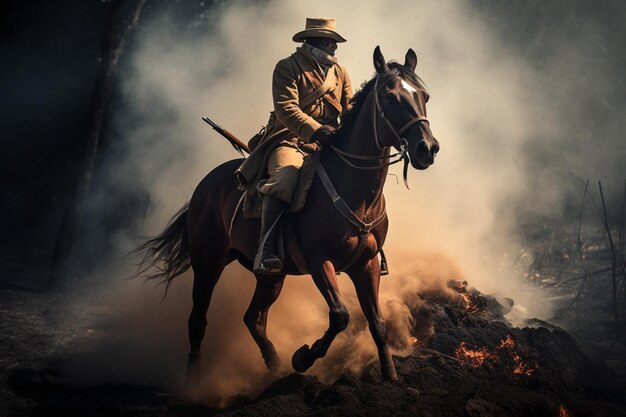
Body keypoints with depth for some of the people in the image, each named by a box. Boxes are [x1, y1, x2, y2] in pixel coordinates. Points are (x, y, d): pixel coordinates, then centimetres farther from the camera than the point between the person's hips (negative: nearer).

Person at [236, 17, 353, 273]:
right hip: (290, 141, -6)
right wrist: (315, 130, -30)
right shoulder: (287, 67, -1)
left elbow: (351, 110, 12)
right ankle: (266, 249, -38)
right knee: (284, 178, -35)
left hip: (327, 144, 6)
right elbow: (286, 109, -14)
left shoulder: (340, 72, 19)